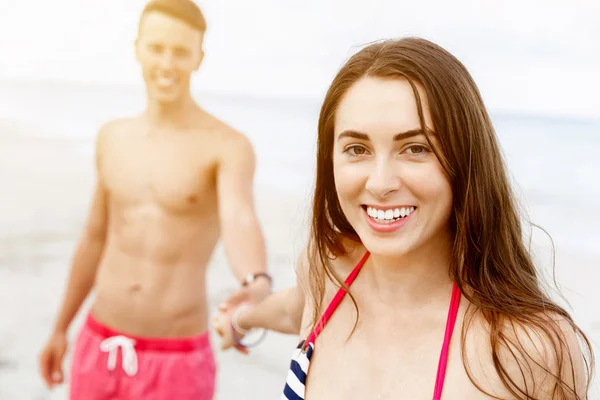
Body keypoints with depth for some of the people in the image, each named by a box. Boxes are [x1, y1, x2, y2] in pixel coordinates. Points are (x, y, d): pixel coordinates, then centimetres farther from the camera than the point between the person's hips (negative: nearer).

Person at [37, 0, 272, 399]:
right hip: (99, 350, 5)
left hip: (177, 363, -5)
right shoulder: (113, 137, 5)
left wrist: (258, 286, -54)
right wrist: (60, 329, 21)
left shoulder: (229, 146, -13)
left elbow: (241, 223, -32)